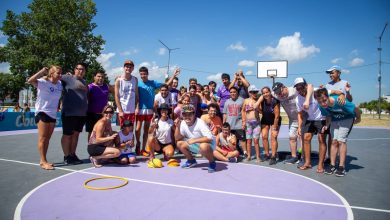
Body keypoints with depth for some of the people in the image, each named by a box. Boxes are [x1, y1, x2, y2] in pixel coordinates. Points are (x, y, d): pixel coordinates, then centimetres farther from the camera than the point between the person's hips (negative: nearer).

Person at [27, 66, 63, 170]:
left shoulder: (60, 84, 6)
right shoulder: (43, 82, -12)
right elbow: (30, 81, -29)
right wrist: (41, 71, -26)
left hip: (53, 114, 7)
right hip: (42, 113, -7)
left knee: (47, 139, 12)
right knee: (42, 138, -4)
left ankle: (43, 160, 22)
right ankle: (43, 161, 2)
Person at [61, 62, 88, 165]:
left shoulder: (84, 82, 17)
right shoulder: (68, 78, -3)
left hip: (82, 114, 7)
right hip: (69, 113, -7)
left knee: (76, 134, 13)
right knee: (67, 135, 3)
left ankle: (73, 155, 24)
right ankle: (66, 156, 13)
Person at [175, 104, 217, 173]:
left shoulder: (200, 123, -27)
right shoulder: (183, 123, -8)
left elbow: (209, 138, -36)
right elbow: (177, 138, -6)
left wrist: (194, 140, -32)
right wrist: (177, 126, -19)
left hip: (208, 143, -7)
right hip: (195, 145, 7)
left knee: (203, 146, -40)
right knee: (179, 143, -8)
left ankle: (212, 163, -10)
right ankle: (191, 161, 14)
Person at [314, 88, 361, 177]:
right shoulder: (322, 106, -23)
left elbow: (356, 109, -21)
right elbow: (329, 116, -1)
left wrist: (358, 119, -5)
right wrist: (327, 125, -14)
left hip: (347, 119, -4)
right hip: (335, 120, 4)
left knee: (341, 141, -13)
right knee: (334, 141, 0)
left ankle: (342, 167, -6)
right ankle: (332, 165, 7)